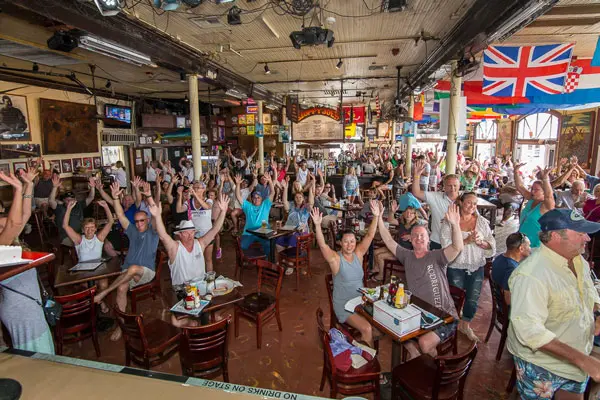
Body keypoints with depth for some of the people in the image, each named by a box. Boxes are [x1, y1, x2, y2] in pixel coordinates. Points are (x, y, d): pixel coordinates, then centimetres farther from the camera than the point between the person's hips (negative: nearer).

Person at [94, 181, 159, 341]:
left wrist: (149, 196, -24)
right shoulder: (133, 231, 19)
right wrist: (115, 198, -7)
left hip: (147, 272, -4)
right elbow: (120, 216, 8)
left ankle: (104, 292, -25)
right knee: (121, 288, -26)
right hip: (128, 272, 4)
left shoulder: (152, 232, 8)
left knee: (133, 268, -37)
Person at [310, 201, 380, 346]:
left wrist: (376, 216, -16)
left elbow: (370, 235, -6)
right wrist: (317, 225, -43)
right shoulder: (335, 259, -12)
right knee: (367, 329, -21)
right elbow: (322, 245, -28)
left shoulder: (358, 254, 1)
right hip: (343, 305, -5)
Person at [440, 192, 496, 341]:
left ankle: (466, 325, 37)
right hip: (456, 267, -3)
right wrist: (467, 241, -26)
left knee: (473, 298, 12)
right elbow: (446, 245, -18)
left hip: (477, 267, 3)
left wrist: (480, 242, -20)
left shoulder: (482, 221, 1)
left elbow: (492, 245, 0)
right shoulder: (449, 222, -9)